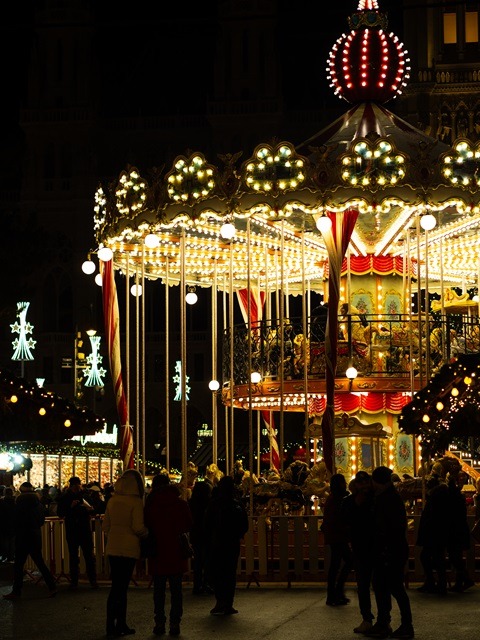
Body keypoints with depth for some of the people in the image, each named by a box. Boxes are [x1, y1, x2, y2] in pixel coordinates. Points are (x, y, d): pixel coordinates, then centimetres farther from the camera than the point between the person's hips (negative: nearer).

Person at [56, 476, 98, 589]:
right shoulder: (64, 498, 1)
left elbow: (93, 512, 11)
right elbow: (60, 514, -4)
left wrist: (90, 509, -12)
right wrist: (70, 507, -17)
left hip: (85, 529, 0)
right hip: (71, 530, 0)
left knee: (89, 555, 0)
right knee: (73, 557, 6)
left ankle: (93, 580, 4)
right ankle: (74, 581, 12)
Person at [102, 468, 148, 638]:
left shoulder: (112, 500, 5)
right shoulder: (136, 502, -12)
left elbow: (105, 526, 10)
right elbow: (138, 528, -17)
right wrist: (146, 533, 3)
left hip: (112, 547, 5)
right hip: (129, 548, -5)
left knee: (117, 586, 11)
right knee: (121, 587, 1)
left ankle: (116, 625, 14)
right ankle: (119, 626, 5)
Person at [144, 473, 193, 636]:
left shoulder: (150, 504, -5)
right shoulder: (181, 504, -2)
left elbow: (145, 528, -3)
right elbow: (188, 526, 3)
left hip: (158, 554, -1)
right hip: (177, 554, 1)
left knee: (159, 589, 7)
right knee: (176, 589, 6)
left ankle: (160, 623, 5)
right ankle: (175, 623, 2)